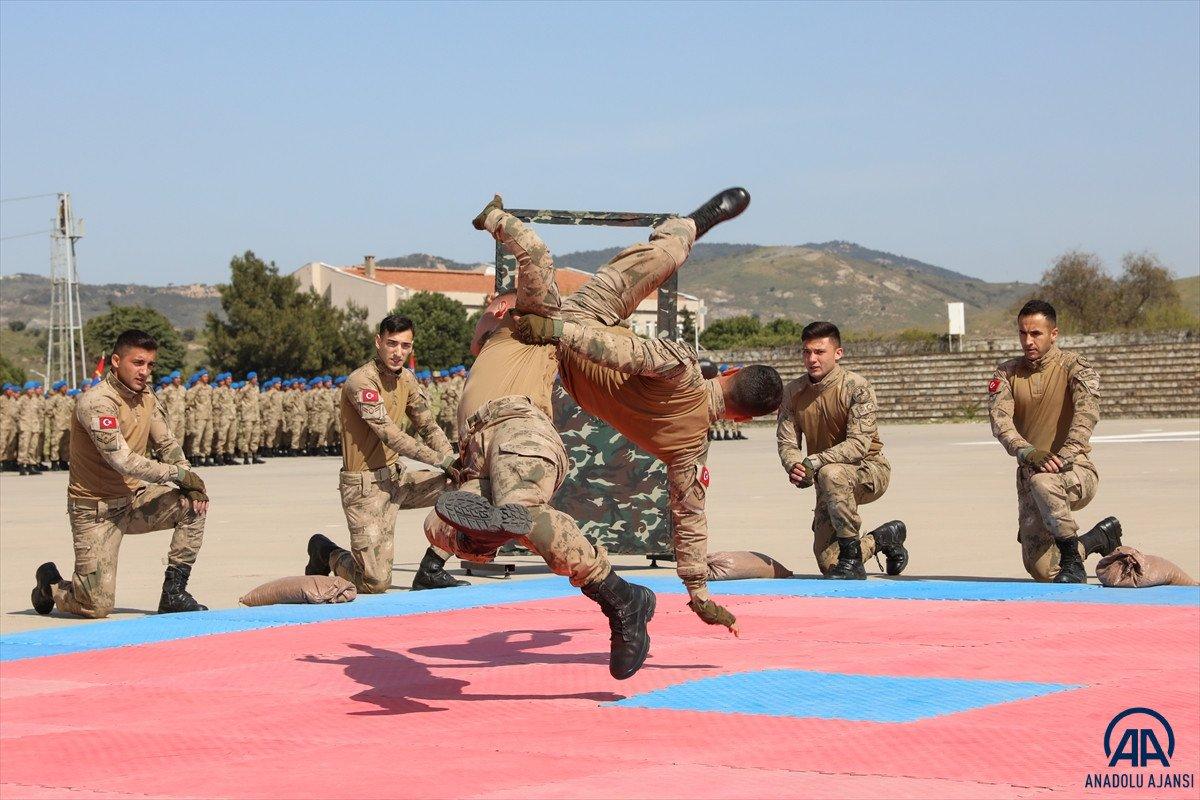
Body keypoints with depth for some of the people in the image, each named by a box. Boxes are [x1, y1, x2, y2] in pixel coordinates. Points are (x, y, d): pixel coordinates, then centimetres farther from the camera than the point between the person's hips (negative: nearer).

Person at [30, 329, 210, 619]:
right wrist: (180, 474, -19)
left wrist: (191, 485, -7)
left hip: (134, 499, 7)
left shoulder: (146, 398, 4)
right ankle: (50, 583, 23)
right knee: (98, 608, -12)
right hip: (96, 509, -7)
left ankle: (173, 592, -3)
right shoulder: (97, 402, -21)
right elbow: (123, 461, -26)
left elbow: (168, 446, 12)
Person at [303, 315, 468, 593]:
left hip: (395, 476, 8)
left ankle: (430, 571, 4)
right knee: (376, 584, -14)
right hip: (364, 486, -8)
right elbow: (391, 436, -24)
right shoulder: (361, 382, -19)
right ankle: (327, 554, 19)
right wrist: (442, 460, -25)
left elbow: (428, 427, 12)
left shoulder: (406, 379, 8)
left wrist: (453, 462, -5)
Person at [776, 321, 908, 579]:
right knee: (828, 563, -4)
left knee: (831, 473, -40)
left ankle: (852, 557, -26)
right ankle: (884, 538, 28)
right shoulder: (793, 392, -2)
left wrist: (813, 462, -33)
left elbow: (859, 444, -25)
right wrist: (795, 466, -26)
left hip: (870, 472, -5)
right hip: (831, 486, 5)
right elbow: (786, 442, -2)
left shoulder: (857, 387, -17)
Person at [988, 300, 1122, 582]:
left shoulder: (1075, 367, -5)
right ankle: (1098, 538, 30)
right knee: (1042, 571, -1)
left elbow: (1087, 413, -22)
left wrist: (1064, 456, -38)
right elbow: (1000, 421, -10)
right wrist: (1028, 453, -30)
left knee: (1043, 481, -40)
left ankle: (1072, 560, -23)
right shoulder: (1006, 374, 6)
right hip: (1030, 476, 5)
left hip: (1075, 472, -4)